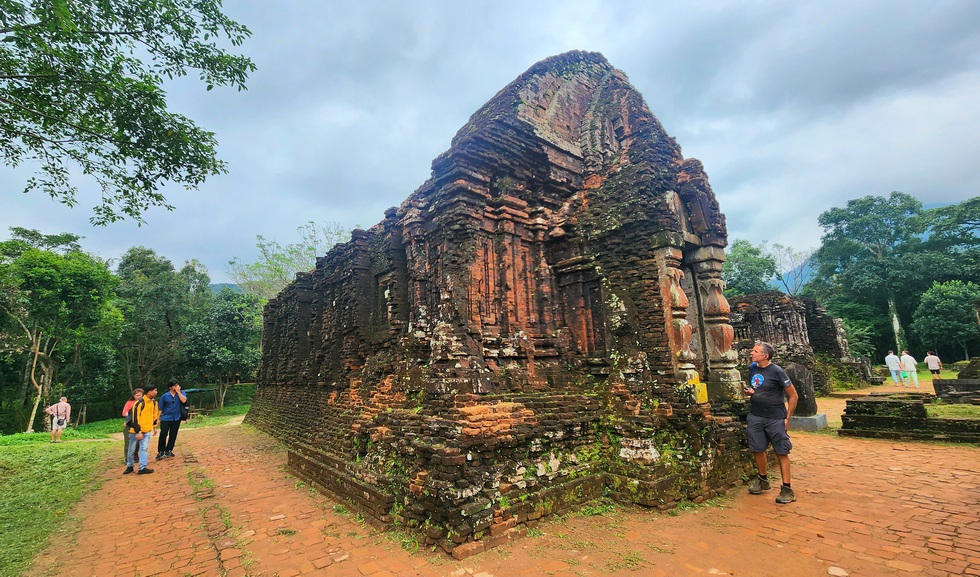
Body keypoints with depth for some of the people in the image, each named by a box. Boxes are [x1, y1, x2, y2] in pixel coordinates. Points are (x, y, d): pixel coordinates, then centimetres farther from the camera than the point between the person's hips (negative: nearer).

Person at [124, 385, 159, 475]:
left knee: (144, 448, 0)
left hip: (147, 430, 5)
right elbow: (135, 418, -20)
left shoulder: (154, 402, 3)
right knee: (132, 450, 9)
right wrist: (138, 432, -20)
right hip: (136, 430, -5)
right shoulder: (139, 403, -20)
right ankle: (129, 466, 28)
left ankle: (142, 468, 2)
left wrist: (154, 427, 17)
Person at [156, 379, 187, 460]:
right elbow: (161, 408, 4)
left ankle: (168, 451, 19)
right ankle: (160, 452, 4)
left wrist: (178, 391, -15)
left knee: (173, 436, 7)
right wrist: (158, 418, 0)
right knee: (163, 435, -7)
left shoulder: (181, 393, 2)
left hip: (176, 418, 2)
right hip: (166, 418, -2)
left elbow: (184, 400, -18)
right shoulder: (165, 396, -2)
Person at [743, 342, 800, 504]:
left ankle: (787, 489, 12)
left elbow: (793, 395, -9)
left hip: (775, 418, -5)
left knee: (781, 452, 3)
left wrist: (788, 418, -9)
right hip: (755, 416, 6)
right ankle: (763, 480, 31)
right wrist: (749, 392, -3)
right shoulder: (752, 368, 3)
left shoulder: (777, 371, -14)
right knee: (757, 449, 12)